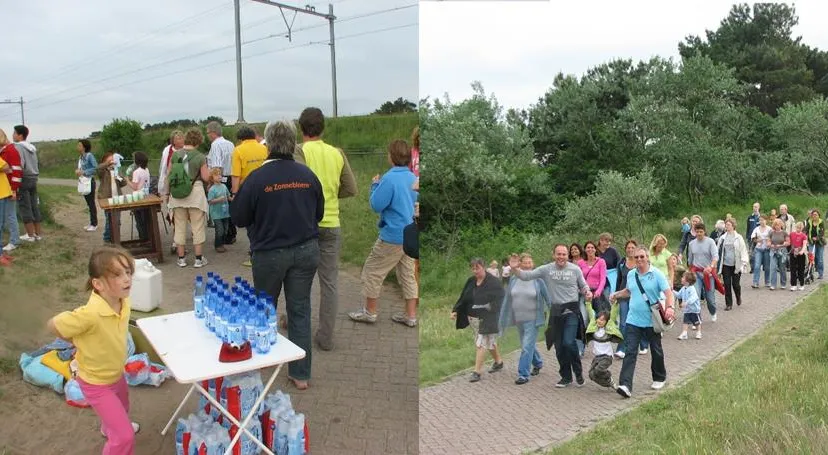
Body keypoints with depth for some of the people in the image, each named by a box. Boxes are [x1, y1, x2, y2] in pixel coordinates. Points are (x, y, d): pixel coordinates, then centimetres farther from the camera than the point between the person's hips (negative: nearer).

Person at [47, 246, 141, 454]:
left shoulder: (124, 302, -17)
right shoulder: (90, 314, -40)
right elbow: (53, 325, -23)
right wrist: (79, 342, -9)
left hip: (116, 374, 8)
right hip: (96, 383, -7)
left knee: (122, 409, 36)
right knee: (125, 436, -7)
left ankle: (109, 428, 68)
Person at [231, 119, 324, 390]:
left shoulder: (257, 178, -14)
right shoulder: (308, 175, -3)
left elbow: (238, 218, -4)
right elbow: (319, 214, 9)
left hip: (270, 253, -2)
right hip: (306, 251, 2)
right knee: (300, 310, 10)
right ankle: (300, 374, 14)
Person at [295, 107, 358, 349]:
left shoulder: (300, 151, -8)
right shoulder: (337, 153, 2)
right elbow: (351, 189, 4)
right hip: (332, 225, 2)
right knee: (329, 282, 7)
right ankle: (326, 337, 11)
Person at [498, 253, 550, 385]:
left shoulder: (537, 280, -8)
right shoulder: (513, 280, 1)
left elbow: (547, 298, 0)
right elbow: (507, 299, 7)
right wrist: (503, 319, 9)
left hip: (532, 319, -5)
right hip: (519, 319, 5)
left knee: (527, 347, -8)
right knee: (529, 345, 20)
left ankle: (523, 374, 0)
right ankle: (538, 364, 43)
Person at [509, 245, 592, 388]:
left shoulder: (575, 269, -1)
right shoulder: (546, 269, -1)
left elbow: (583, 285, 11)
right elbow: (526, 276, -4)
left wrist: (588, 292, -10)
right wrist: (514, 269, -21)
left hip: (572, 310, -2)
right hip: (556, 310, 3)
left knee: (569, 342, -16)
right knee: (559, 346, 8)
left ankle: (578, 372, 8)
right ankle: (566, 377, 25)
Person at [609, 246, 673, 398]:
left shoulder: (656, 274, -8)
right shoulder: (631, 274, 6)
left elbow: (668, 292, -15)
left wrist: (669, 307, -32)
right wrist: (617, 294, 5)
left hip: (652, 321, -3)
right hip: (633, 321, 3)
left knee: (656, 351, 16)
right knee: (630, 352, -8)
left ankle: (659, 378, 40)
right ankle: (625, 385, -14)